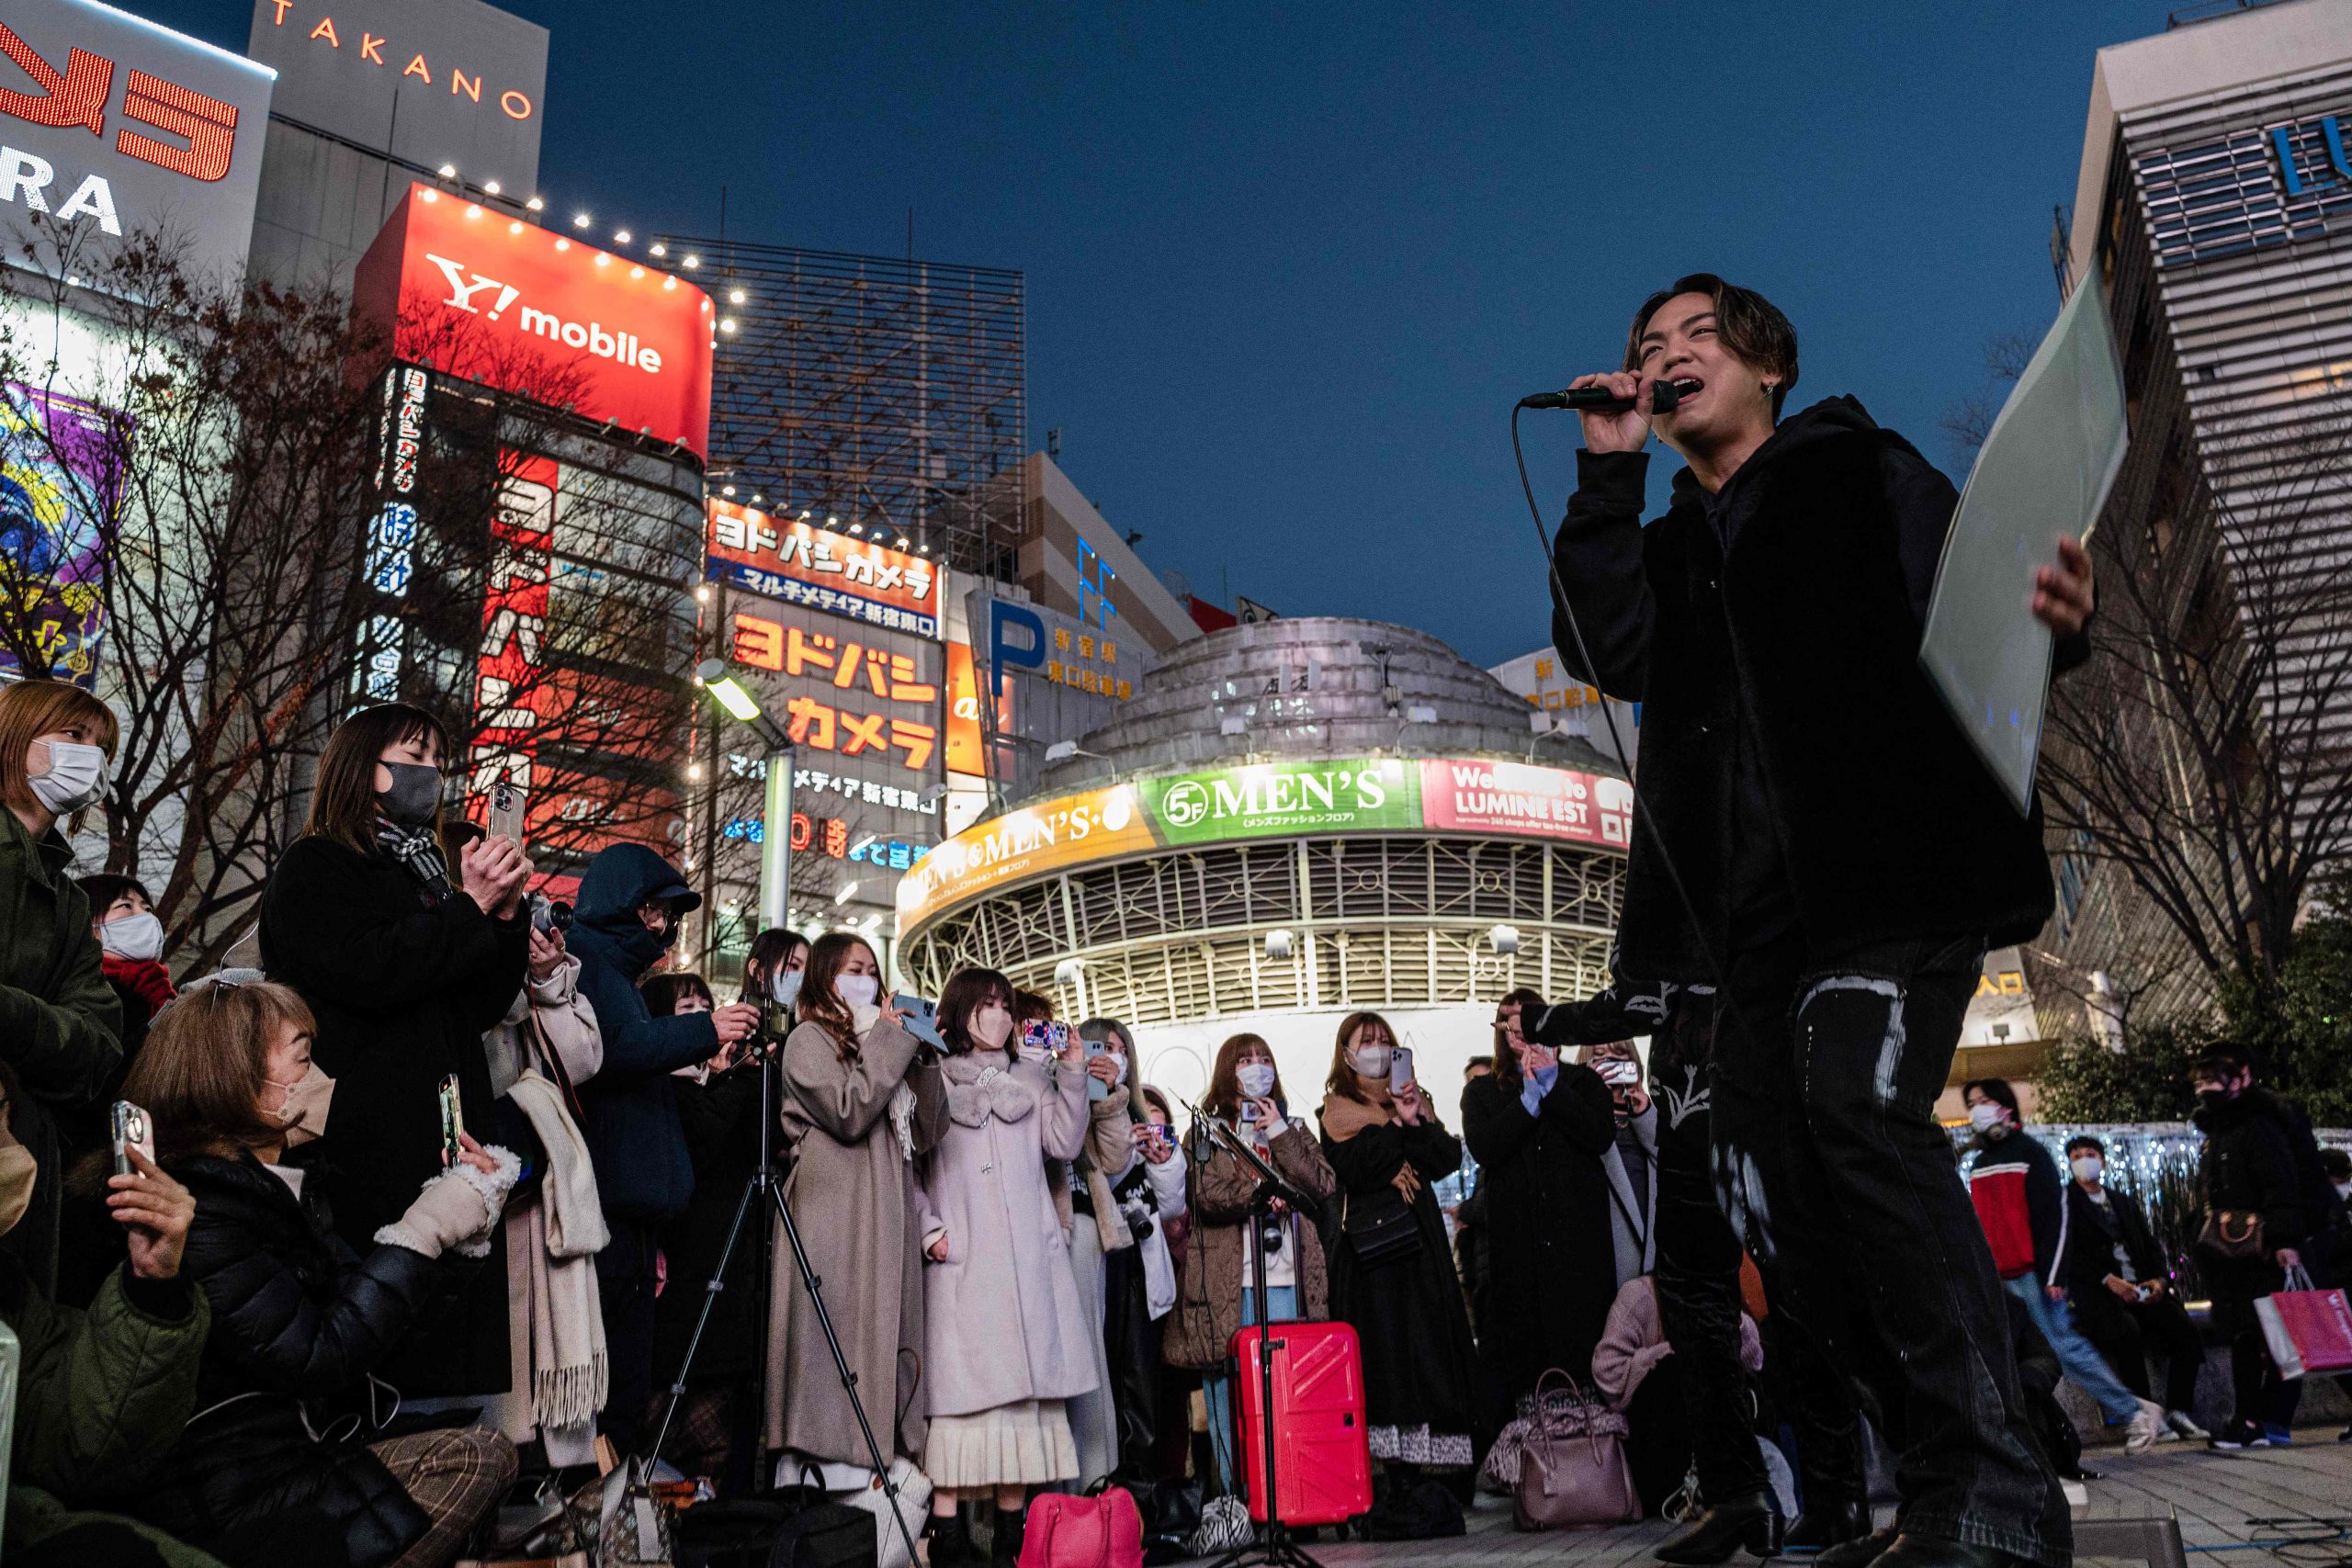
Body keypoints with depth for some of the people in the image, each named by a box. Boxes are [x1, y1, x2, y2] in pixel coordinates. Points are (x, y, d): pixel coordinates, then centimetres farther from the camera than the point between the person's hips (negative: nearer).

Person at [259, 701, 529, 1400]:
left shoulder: (424, 877, 22)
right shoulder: (314, 869, 3)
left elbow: (482, 1008, 17)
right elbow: (370, 971, -15)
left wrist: (506, 913, 3)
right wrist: (471, 906, -9)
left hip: (446, 1142, 7)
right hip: (366, 1141, -6)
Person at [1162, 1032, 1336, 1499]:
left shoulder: (1294, 1129, 19)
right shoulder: (1205, 1131, 9)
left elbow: (1323, 1185, 1)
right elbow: (1203, 1193, -7)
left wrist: (1280, 1135, -4)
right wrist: (1260, 1193, -14)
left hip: (1287, 1282, 2)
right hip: (1229, 1283, -2)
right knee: (1230, 1387, -1)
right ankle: (1236, 1501, 7)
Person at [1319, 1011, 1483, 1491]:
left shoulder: (1412, 1099, 18)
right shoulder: (1338, 1109, 4)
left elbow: (1449, 1158, 5)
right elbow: (1353, 1166, -13)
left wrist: (1416, 1121, -10)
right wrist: (1399, 1125, -7)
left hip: (1420, 1237, 4)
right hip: (1369, 1240, -4)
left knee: (1434, 1340, -1)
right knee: (1387, 1345, -7)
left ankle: (1457, 1466, 2)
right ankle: (1400, 1469, -3)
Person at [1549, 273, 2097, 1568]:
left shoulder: (1865, 471, 12)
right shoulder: (1668, 550, 24)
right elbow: (1608, 656, 3)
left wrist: (2048, 624, -26)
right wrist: (1606, 476, 4)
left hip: (1893, 864, -5)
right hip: (1760, 904, 6)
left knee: (1858, 1104, -25)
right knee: (1774, 1185, -1)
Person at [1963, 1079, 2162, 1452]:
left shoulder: (2029, 1152, -4)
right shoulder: (1980, 1163, 18)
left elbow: (2055, 1215, -10)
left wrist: (2053, 1274, -16)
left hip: (2033, 1275, -7)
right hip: (1999, 1279, 7)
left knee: (2065, 1347, -9)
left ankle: (2136, 1412, 5)